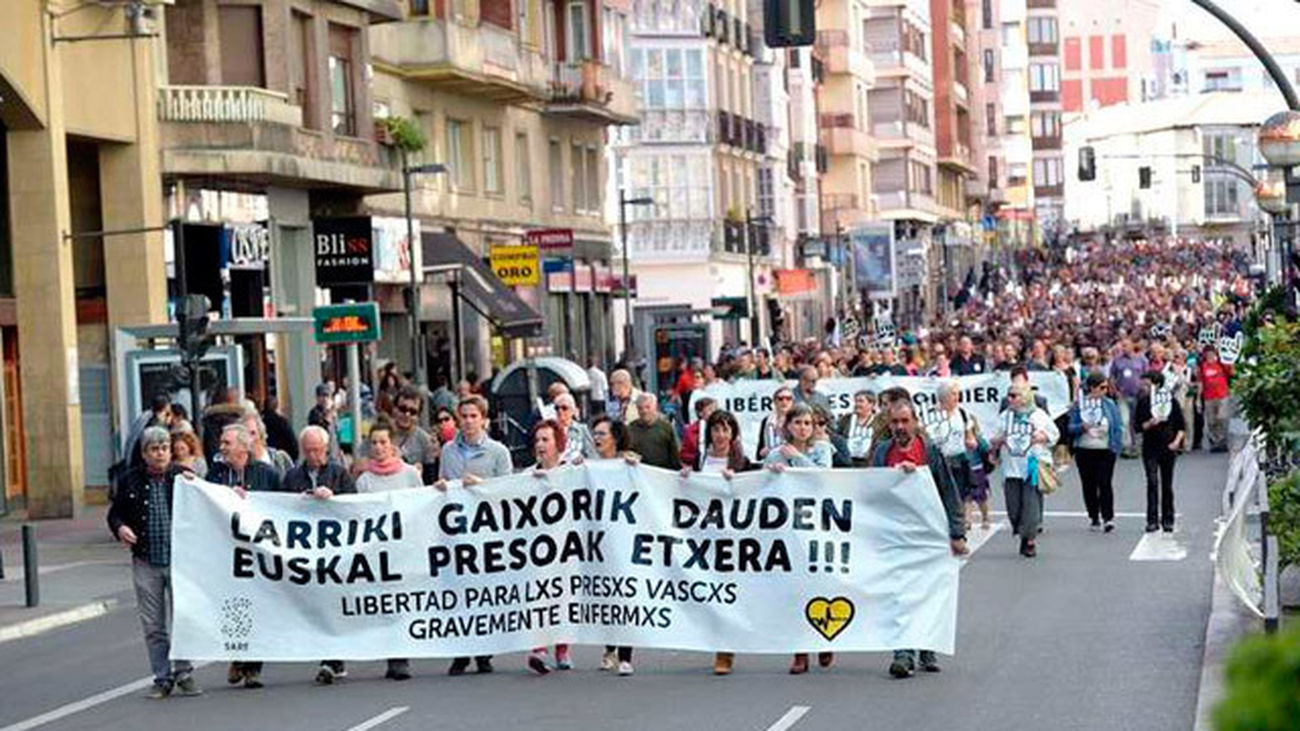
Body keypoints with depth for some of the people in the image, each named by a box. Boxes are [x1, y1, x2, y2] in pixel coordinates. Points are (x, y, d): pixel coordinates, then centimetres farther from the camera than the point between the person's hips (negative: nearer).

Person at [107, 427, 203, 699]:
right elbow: (115, 513, 13)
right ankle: (163, 678, 13)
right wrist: (120, 528, -8)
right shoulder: (130, 481, 6)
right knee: (153, 626, 5)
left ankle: (184, 673, 13)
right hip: (145, 564, 2)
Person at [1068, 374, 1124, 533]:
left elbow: (1118, 427, 6)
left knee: (1105, 483, -11)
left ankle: (1108, 517, -12)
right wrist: (1082, 427, -18)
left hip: (1105, 450, -1)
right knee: (1089, 485, 6)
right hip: (1084, 450, 1)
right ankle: (1094, 517, 17)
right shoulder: (1079, 405, 2)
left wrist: (1116, 446, -4)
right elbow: (1071, 427, 3)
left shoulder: (1110, 404, 4)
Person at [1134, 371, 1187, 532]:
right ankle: (1152, 520, -7)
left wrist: (1177, 441, -9)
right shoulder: (1143, 402, 2)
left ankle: (1167, 520, 15)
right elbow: (1138, 425, 0)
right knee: (1152, 482, -8)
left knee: (1167, 484, 6)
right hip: (1150, 448, 0)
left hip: (1168, 447, 0)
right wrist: (1150, 423, -18)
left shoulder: (1171, 401, 0)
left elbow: (1181, 425, 4)